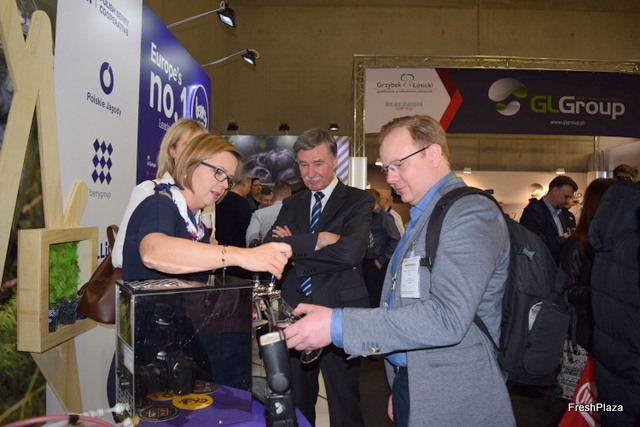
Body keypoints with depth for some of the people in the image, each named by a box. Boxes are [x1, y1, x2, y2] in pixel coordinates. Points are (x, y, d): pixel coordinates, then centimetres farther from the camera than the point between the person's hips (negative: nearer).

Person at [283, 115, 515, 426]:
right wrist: (399, 387, 15)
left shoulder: (471, 213, -18)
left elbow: (445, 318, -29)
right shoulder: (421, 218, 11)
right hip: (409, 387, 8)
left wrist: (338, 325, -30)